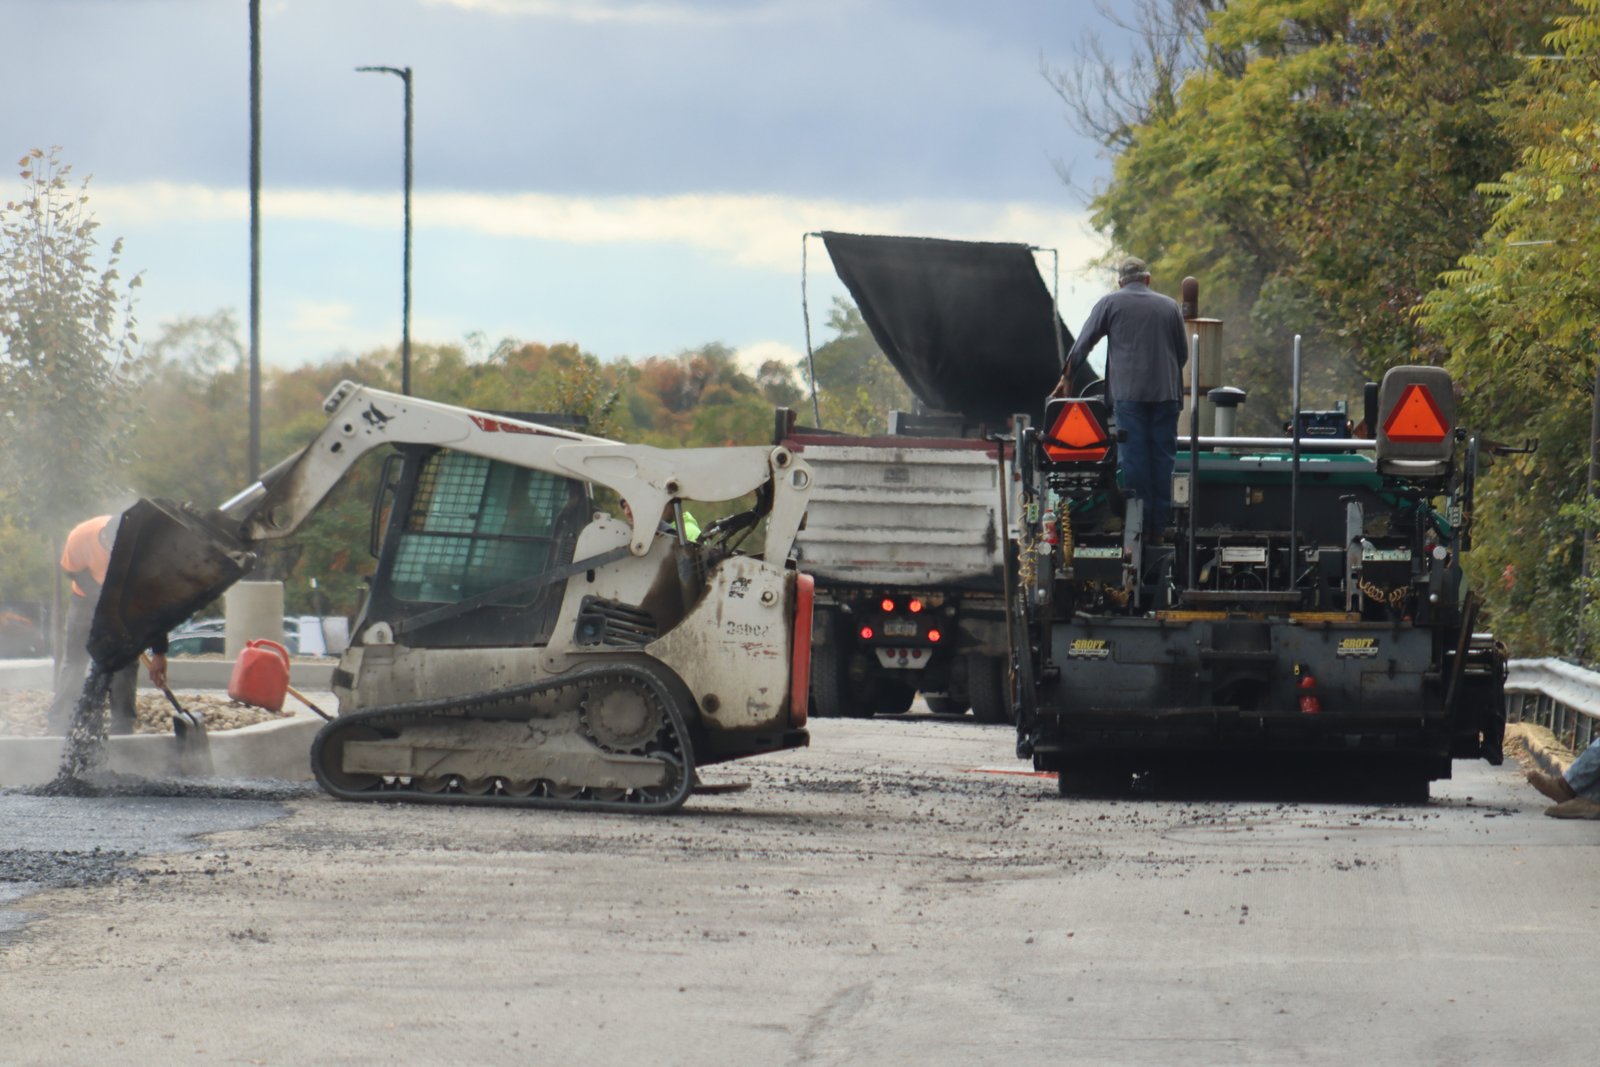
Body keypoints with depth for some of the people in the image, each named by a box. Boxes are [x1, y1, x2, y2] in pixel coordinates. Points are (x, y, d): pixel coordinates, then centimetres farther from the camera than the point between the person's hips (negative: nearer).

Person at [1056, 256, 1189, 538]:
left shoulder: (1111, 303, 5)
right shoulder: (1169, 306, 12)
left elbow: (1082, 344, 7)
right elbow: (1183, 353, 17)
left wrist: (1066, 377, 18)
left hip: (1128, 392, -2)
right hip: (1167, 393, 2)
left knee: (1133, 458, -3)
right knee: (1163, 457, 4)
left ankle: (1138, 527, -6)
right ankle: (1159, 529, 3)